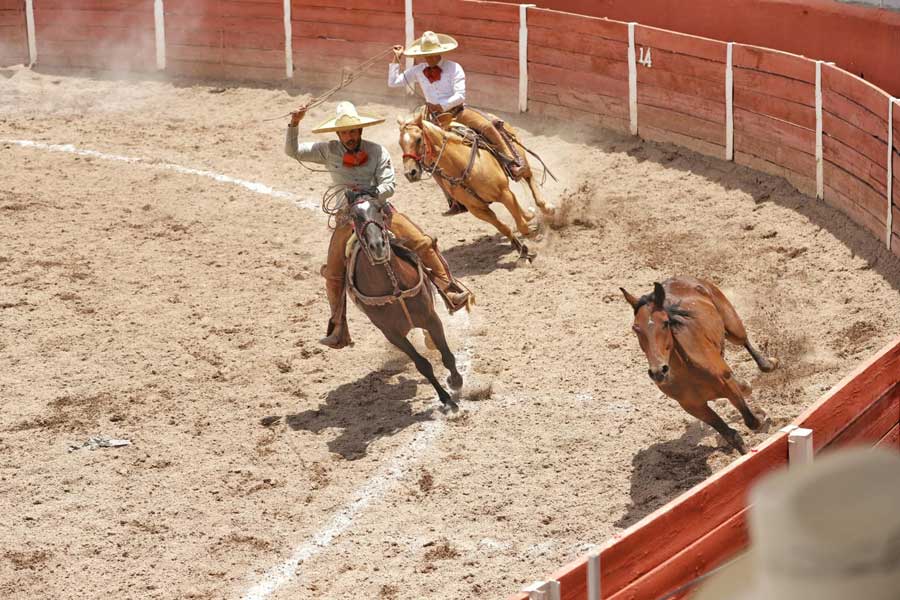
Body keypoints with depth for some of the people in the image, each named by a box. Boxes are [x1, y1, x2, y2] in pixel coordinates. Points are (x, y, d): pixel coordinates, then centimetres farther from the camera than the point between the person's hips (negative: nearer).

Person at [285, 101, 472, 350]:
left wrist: (373, 193, -31)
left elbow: (388, 185, -11)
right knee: (333, 274, -7)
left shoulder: (377, 151, -6)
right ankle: (338, 330, 7)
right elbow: (293, 151, -4)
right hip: (348, 217, 1)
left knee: (423, 244, -15)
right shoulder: (328, 151, -4)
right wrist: (294, 124, -19)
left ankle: (450, 290, 3)